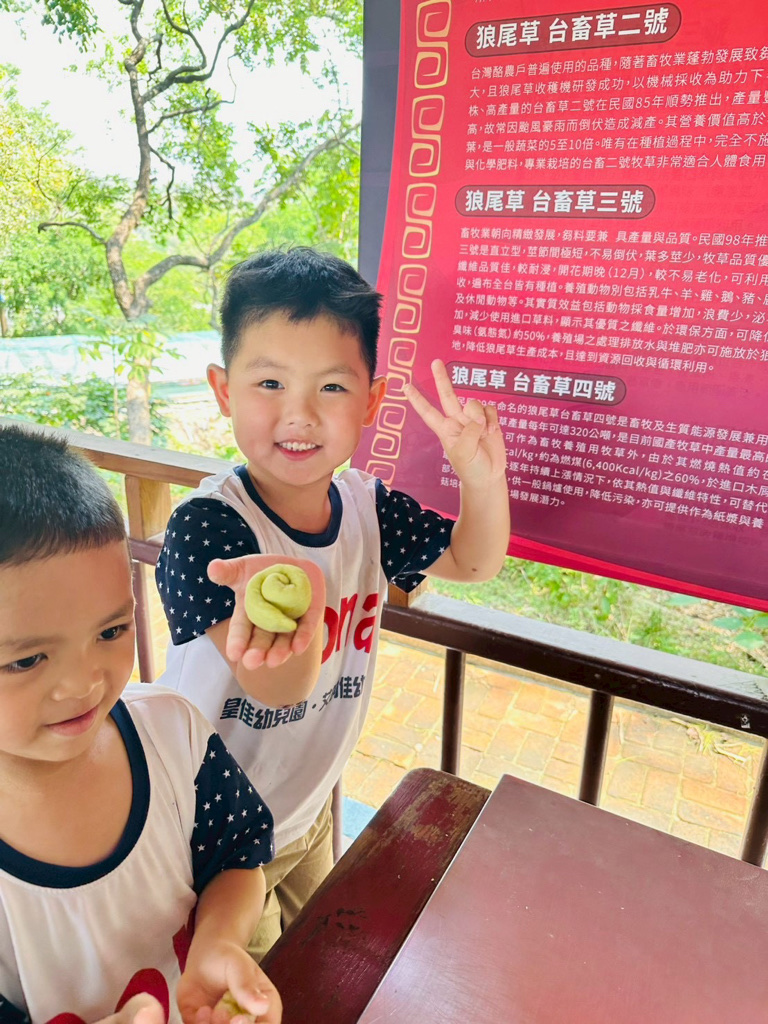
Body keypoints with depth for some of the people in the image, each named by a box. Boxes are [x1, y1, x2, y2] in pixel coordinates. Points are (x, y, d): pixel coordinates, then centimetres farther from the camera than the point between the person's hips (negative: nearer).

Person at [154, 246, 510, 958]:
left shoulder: (365, 505, -12)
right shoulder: (204, 526, -30)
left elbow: (473, 561, -1)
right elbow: (278, 688, -38)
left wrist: (481, 474, -21)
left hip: (310, 812, 6)